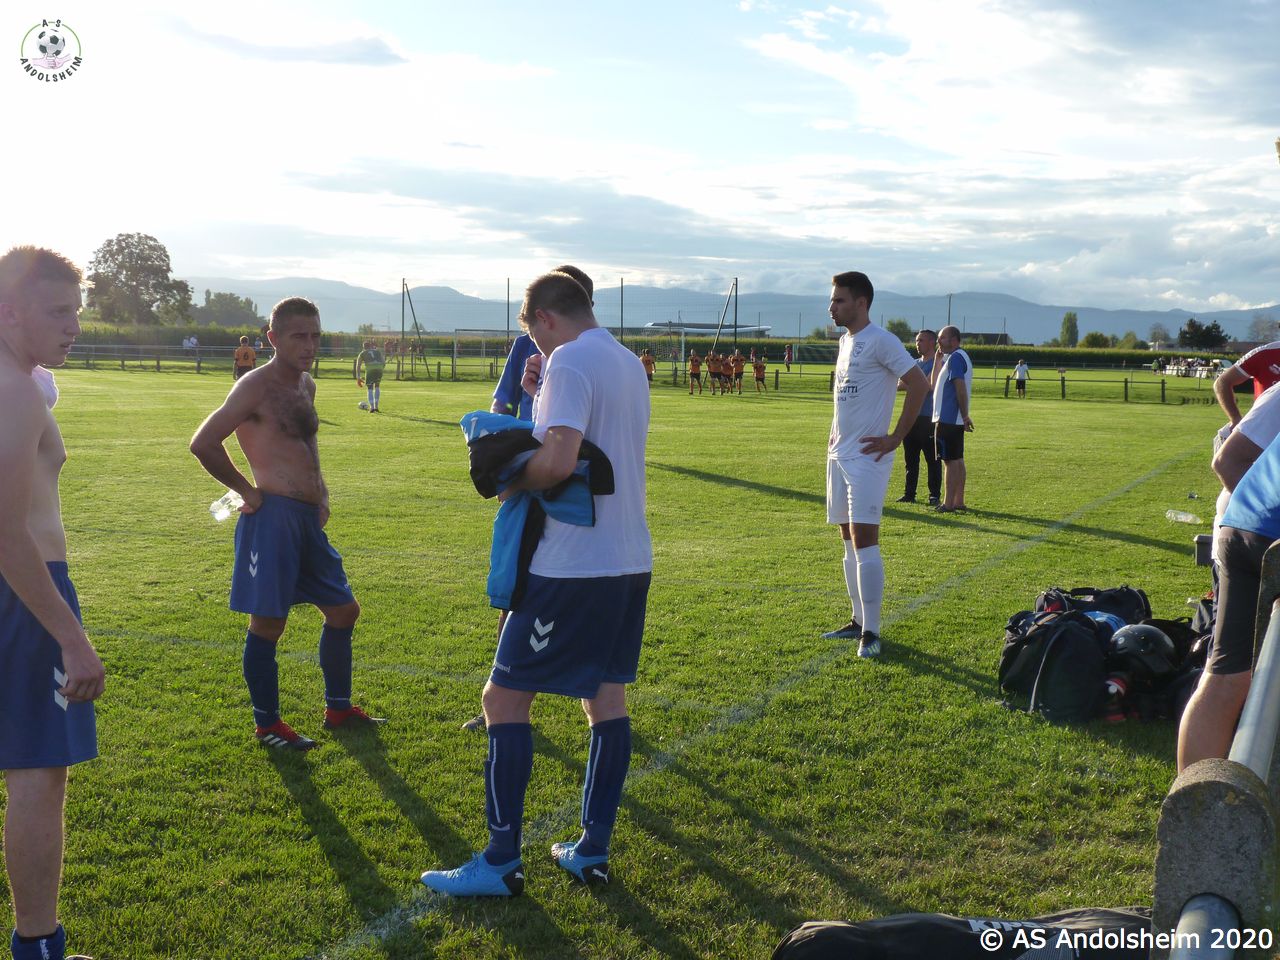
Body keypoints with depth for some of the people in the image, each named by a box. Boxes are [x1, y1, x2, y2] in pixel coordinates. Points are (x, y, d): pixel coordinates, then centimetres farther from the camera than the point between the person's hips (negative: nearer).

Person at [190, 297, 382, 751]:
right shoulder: (256, 386, -11)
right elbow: (203, 444, -17)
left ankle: (338, 708, 29)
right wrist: (248, 491, -10)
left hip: (309, 517, 9)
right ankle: (266, 724, 13)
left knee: (343, 610, 15)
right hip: (273, 514, -9)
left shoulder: (306, 385, 15)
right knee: (268, 622, -1)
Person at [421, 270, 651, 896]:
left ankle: (502, 863, 3)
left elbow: (559, 461, -26)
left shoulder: (570, 360, -13)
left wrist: (512, 483, -8)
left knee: (505, 700, -1)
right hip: (631, 560, 10)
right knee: (607, 700, 14)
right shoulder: (628, 362, 15)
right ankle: (593, 851, 21)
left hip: (573, 566, -9)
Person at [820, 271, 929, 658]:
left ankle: (871, 633, -10)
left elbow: (919, 385, -18)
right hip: (840, 454, 9)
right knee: (850, 541, 12)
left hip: (867, 457, -9)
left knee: (864, 539, -13)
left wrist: (895, 438, -17)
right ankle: (858, 620, 21)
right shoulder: (845, 341, 16)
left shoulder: (880, 341, -12)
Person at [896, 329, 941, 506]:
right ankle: (909, 494, 16)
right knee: (910, 458, 9)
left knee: (932, 460, -2)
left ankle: (935, 495, 3)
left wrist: (905, 385, -7)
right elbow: (901, 383, 11)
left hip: (928, 418, -7)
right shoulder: (914, 364, 18)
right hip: (911, 417, 7)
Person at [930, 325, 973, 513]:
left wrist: (965, 416, -22)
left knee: (950, 460, -8)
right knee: (957, 459, 11)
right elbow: (935, 384, 20)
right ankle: (958, 502, 15)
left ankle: (948, 504, -6)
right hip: (955, 419, 10)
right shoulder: (960, 357, 19)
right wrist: (938, 361, 12)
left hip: (948, 419, -10)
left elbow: (961, 388, -21)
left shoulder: (955, 358, -14)